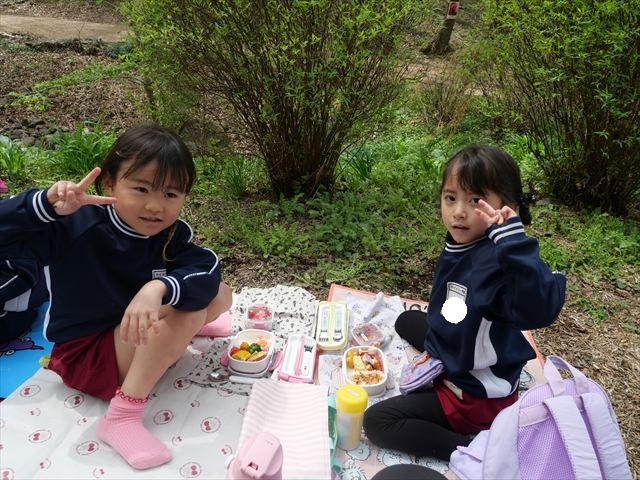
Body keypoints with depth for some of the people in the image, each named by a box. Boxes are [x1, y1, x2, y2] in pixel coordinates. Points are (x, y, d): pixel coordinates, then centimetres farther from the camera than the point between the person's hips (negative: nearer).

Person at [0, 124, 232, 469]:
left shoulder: (172, 234, -10)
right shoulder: (75, 224, -21)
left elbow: (207, 271, -27)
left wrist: (159, 287, -46)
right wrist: (48, 203, -42)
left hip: (131, 339, 6)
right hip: (84, 355, -5)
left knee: (219, 296, -1)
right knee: (187, 312, -30)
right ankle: (122, 417, -25)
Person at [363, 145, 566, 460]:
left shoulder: (501, 258, -33)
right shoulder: (458, 244, -7)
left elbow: (540, 309, -53)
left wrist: (514, 238, -57)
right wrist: (434, 351, 14)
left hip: (477, 393, -9)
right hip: (448, 357, 9)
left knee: (377, 422, -13)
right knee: (407, 321, 31)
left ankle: (475, 447, -8)